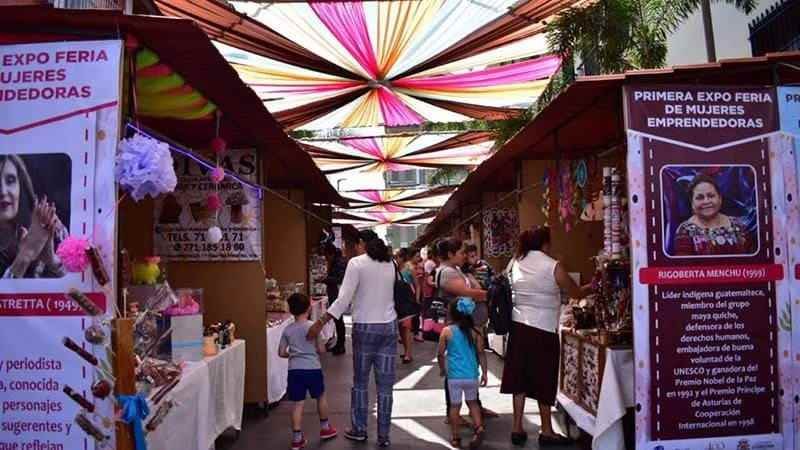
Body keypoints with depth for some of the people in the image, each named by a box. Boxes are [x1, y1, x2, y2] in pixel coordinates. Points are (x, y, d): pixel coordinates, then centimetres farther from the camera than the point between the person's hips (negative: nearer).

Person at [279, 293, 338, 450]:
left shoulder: (287, 330, 1)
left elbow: (281, 353, 4)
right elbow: (321, 349, -6)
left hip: (295, 370, 2)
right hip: (313, 369, -2)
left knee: (298, 403, 6)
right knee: (321, 397, 19)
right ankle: (325, 428, 33)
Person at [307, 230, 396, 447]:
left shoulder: (356, 263, -9)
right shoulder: (390, 264, 6)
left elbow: (343, 299, -16)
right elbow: (381, 293, 11)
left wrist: (320, 322, -14)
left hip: (365, 328, -3)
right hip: (389, 327, 4)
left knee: (360, 382, 13)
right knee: (385, 384, 7)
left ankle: (359, 430, 24)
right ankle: (383, 435, 13)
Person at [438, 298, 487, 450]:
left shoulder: (447, 331, -5)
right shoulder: (474, 331, 2)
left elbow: (440, 354, -1)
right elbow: (481, 353, 1)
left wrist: (442, 369, 16)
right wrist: (484, 372, 8)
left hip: (454, 375, -2)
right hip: (471, 375, 2)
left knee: (455, 405, 9)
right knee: (472, 402, 20)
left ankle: (456, 438, 15)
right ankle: (479, 427, 3)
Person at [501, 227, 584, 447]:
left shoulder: (516, 263, 6)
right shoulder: (553, 266, -9)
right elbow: (575, 292, 1)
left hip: (518, 326, 5)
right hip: (543, 329, -5)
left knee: (519, 377, 11)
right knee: (543, 380, 6)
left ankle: (517, 428, 17)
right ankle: (547, 432, 18)